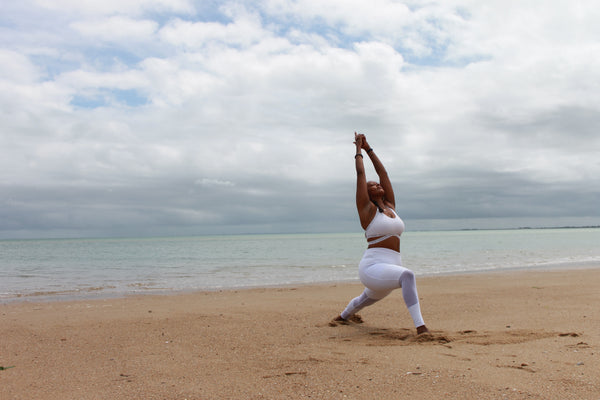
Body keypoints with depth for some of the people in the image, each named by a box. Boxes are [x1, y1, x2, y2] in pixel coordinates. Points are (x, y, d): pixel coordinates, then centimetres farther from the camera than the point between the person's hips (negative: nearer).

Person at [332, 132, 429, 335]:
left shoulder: (390, 206, 11)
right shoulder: (367, 208, -4)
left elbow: (382, 172, 14)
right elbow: (360, 174, -2)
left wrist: (368, 149, 19)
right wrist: (358, 150, 10)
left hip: (390, 268, 8)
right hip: (372, 267, -8)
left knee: (368, 299, 31)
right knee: (408, 275, -34)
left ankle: (343, 316, 60)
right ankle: (421, 328, -37)